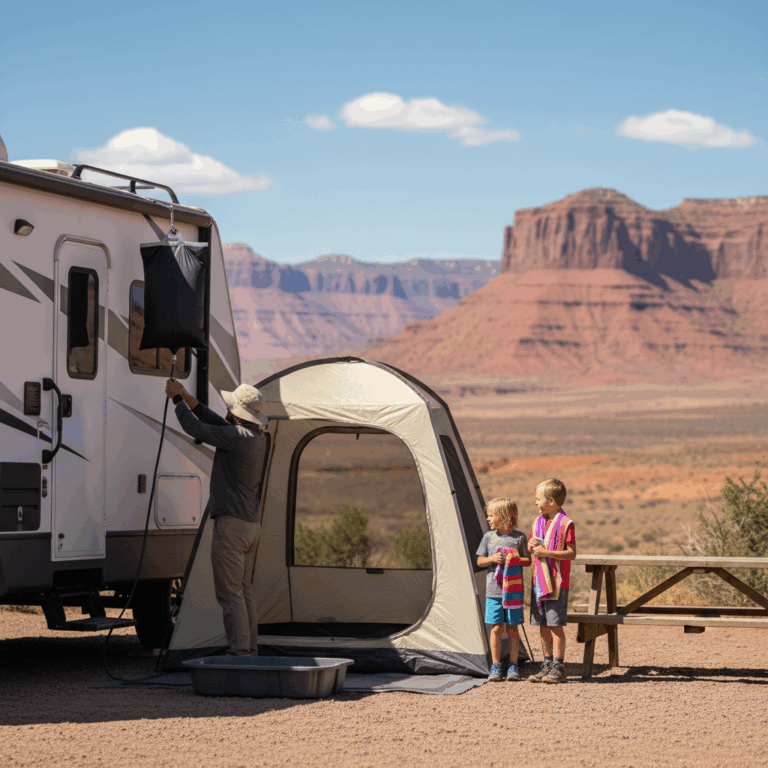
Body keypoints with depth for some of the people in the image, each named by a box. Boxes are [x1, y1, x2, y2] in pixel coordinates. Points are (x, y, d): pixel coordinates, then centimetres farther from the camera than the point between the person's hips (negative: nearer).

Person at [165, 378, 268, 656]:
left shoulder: (237, 436, -17)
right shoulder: (258, 438, 11)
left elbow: (195, 428, -13)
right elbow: (218, 424, 21)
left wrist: (177, 398, 1)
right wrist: (188, 398, 21)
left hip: (231, 525, -9)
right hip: (252, 525, 9)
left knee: (230, 592, -7)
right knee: (245, 591, 15)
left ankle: (239, 651, -10)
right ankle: (251, 650, 17)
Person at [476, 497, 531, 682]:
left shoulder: (519, 537, 0)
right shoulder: (489, 537, 6)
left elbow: (528, 561, 5)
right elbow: (480, 562, 9)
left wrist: (517, 560, -15)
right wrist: (492, 559, -10)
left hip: (514, 591, -1)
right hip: (494, 590, 1)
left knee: (512, 628, 3)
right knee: (496, 628, -1)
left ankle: (513, 666, 12)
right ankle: (495, 667, 7)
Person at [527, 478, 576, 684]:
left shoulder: (565, 523, -9)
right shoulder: (537, 522, 14)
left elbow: (571, 553, -12)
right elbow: (529, 549, 23)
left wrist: (546, 552, -20)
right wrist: (531, 546, -1)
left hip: (557, 583, -7)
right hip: (538, 581, 7)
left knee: (556, 625, -6)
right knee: (543, 626, 10)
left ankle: (558, 668, -2)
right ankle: (547, 665, 17)